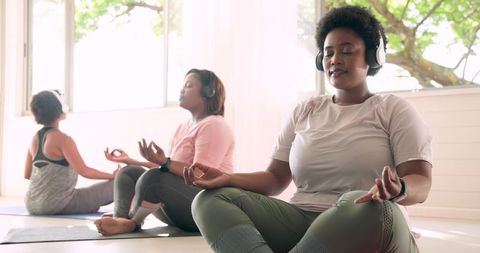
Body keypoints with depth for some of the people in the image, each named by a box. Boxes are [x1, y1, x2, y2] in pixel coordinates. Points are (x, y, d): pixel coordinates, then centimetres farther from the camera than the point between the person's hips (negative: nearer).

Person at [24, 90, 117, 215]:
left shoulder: (36, 138, 9)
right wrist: (112, 175, -5)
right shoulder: (62, 139, -14)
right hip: (56, 204, -8)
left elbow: (27, 174, 15)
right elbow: (84, 171, -18)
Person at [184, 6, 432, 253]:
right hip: (300, 221, 4)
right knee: (211, 200, -17)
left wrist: (398, 189, -30)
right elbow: (275, 178, 15)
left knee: (368, 208, -40)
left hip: (364, 229, -3)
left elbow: (421, 182, -4)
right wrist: (228, 179, -6)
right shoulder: (304, 112, 18)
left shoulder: (393, 110, 6)